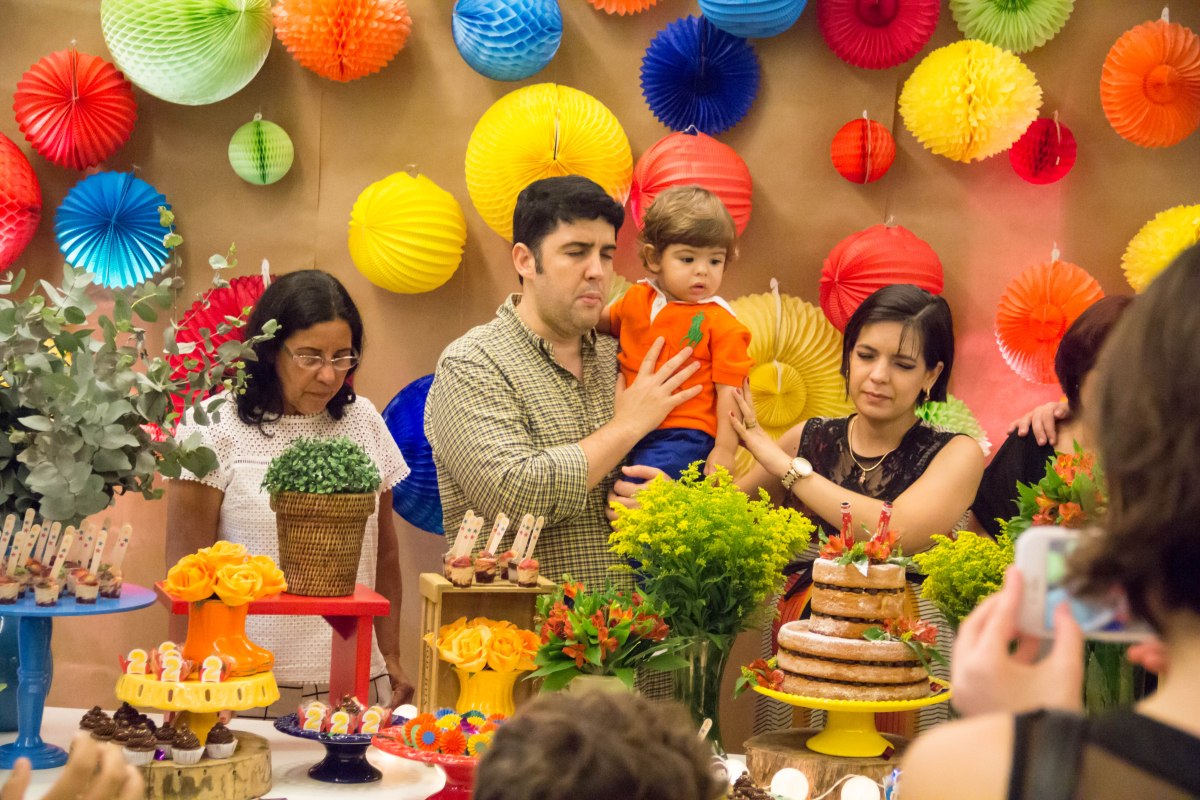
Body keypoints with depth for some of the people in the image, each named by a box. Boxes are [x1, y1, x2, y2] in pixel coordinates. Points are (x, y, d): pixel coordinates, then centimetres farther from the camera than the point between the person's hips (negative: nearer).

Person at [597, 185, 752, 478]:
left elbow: (728, 389, -6)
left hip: (683, 435, -6)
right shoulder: (637, 299, 11)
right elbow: (603, 321, 33)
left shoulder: (721, 323, -5)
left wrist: (725, 449, -11)